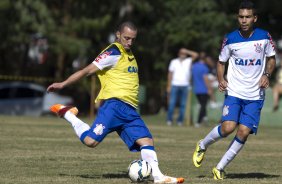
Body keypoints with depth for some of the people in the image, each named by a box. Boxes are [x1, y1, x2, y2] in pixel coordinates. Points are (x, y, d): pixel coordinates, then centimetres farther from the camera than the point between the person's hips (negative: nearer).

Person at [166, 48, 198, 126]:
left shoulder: (188, 61, 11)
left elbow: (195, 55, -3)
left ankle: (180, 121, 2)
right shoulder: (174, 62, 11)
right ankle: (169, 120, -3)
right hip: (175, 85, -1)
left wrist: (186, 51, -1)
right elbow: (170, 74, 9)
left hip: (185, 85, 1)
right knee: (172, 103, -6)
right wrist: (168, 86, 2)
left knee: (183, 104, -1)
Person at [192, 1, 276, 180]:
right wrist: (221, 80, -8)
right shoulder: (230, 39, -3)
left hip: (255, 96, 1)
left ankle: (220, 168, 6)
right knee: (228, 127, -19)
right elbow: (221, 62, 10)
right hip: (234, 92, -1)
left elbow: (271, 58, 12)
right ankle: (202, 145, 11)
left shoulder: (264, 37, -2)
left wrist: (267, 75, -7)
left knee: (244, 132, -9)